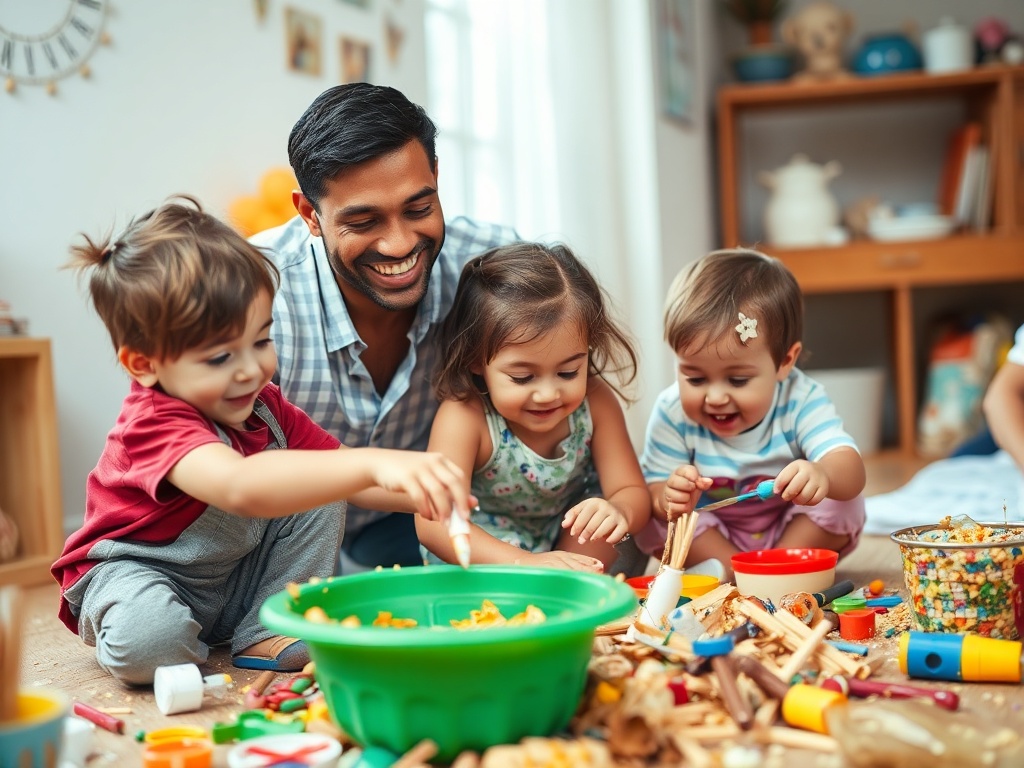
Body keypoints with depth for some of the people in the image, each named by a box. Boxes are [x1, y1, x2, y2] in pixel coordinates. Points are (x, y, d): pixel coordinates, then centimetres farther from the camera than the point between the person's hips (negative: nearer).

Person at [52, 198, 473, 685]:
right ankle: (193, 652, -2)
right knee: (148, 640, -38)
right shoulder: (154, 425, -33)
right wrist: (372, 464, -64)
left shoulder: (264, 408, -6)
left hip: (237, 580, 7)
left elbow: (345, 475, -2)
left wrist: (422, 492, -25)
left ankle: (269, 633, -6)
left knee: (320, 500, -8)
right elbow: (239, 485, -53)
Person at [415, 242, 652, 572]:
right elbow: (433, 522, -40)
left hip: (572, 542, 5)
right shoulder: (464, 416, -32)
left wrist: (619, 511, -43)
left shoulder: (596, 402, -20)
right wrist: (523, 563, -54)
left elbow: (632, 492, -17)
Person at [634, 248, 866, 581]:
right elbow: (653, 488, -19)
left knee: (844, 503, -24)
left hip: (796, 534, 0)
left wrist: (823, 475, -62)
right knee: (654, 515, -24)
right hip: (709, 541, 1)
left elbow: (852, 472, -37)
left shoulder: (801, 401, -22)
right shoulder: (672, 412, -19)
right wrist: (667, 498, -46)